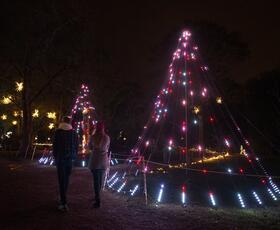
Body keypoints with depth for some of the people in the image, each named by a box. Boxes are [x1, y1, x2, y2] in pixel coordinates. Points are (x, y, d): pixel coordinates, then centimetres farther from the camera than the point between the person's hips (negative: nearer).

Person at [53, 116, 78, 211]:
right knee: (66, 179, 18)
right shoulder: (74, 133, 2)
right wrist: (73, 156, 13)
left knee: (62, 180, -3)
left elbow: (54, 145, -5)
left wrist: (55, 157, 6)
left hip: (60, 158, -4)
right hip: (70, 159, 4)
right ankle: (63, 199, 33)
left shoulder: (58, 132, -8)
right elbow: (76, 146, 5)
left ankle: (64, 204, -7)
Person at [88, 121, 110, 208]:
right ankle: (97, 197, 33)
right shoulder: (107, 137, -1)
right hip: (104, 161, 3)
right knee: (100, 179, 17)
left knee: (96, 180, 0)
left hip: (95, 160, -3)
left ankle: (97, 201, -4)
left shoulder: (93, 137, -8)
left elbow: (90, 147, 7)